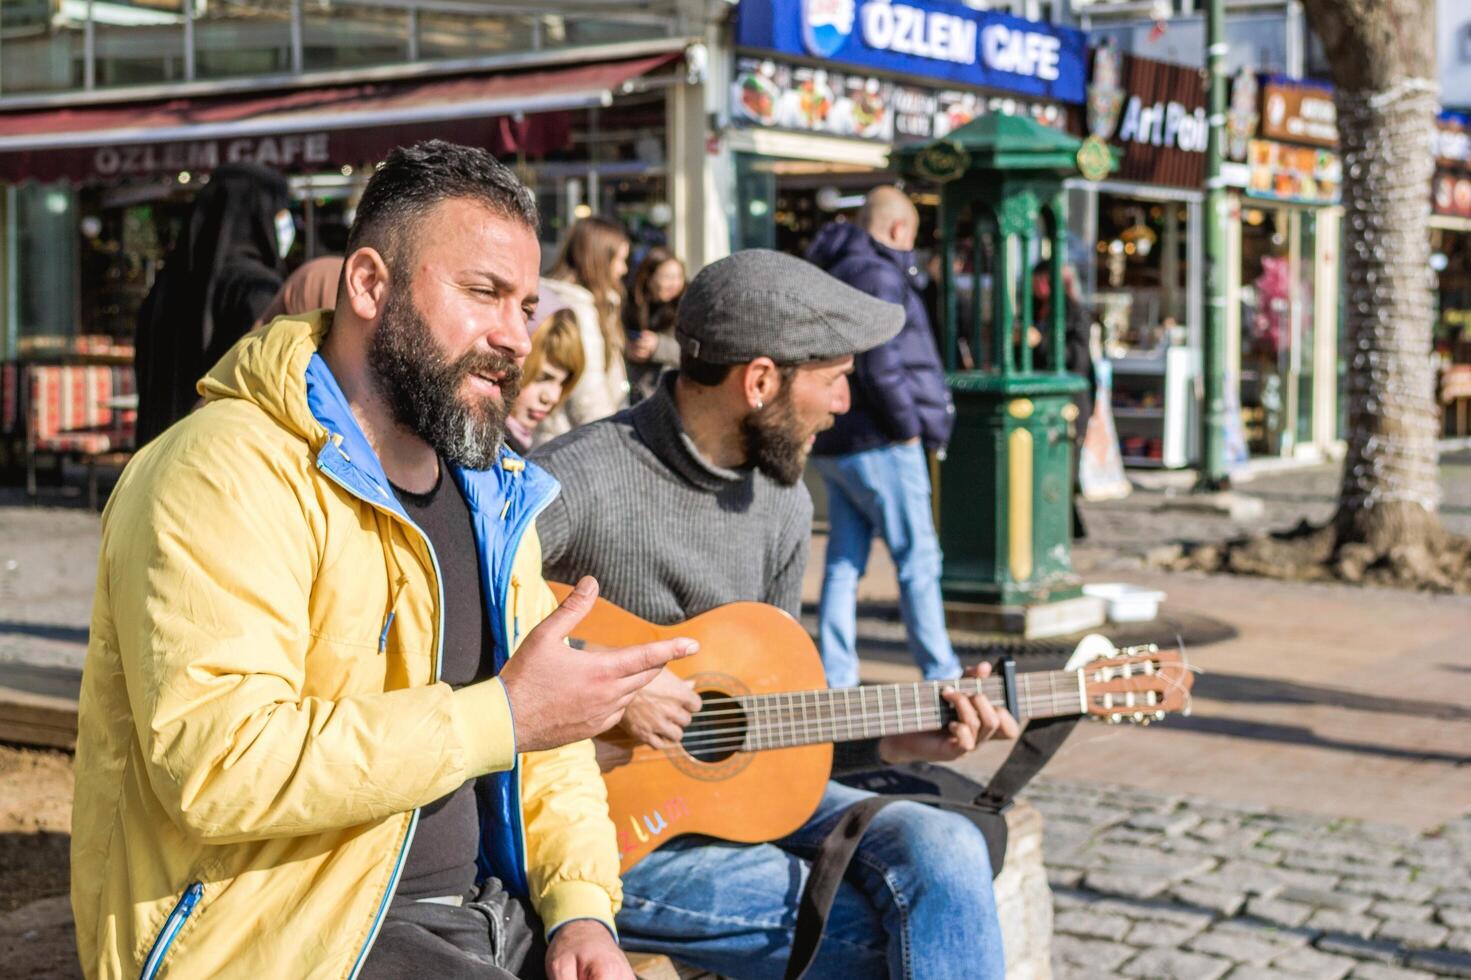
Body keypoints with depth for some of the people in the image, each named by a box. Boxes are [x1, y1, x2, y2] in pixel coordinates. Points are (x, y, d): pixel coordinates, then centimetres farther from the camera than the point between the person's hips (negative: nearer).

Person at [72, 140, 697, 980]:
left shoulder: (492, 495, 14)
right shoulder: (231, 473, -14)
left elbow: (546, 738, 15)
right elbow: (214, 764, -25)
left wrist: (580, 906, -2)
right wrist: (502, 717, -23)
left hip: (485, 908, 8)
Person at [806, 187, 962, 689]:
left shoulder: (831, 274, 16)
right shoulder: (878, 276, -13)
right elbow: (880, 368, -22)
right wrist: (910, 428, -12)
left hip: (834, 443, 9)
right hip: (878, 443, -9)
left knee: (843, 562, 9)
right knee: (918, 559, 1)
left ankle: (835, 680, 9)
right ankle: (941, 675, 9)